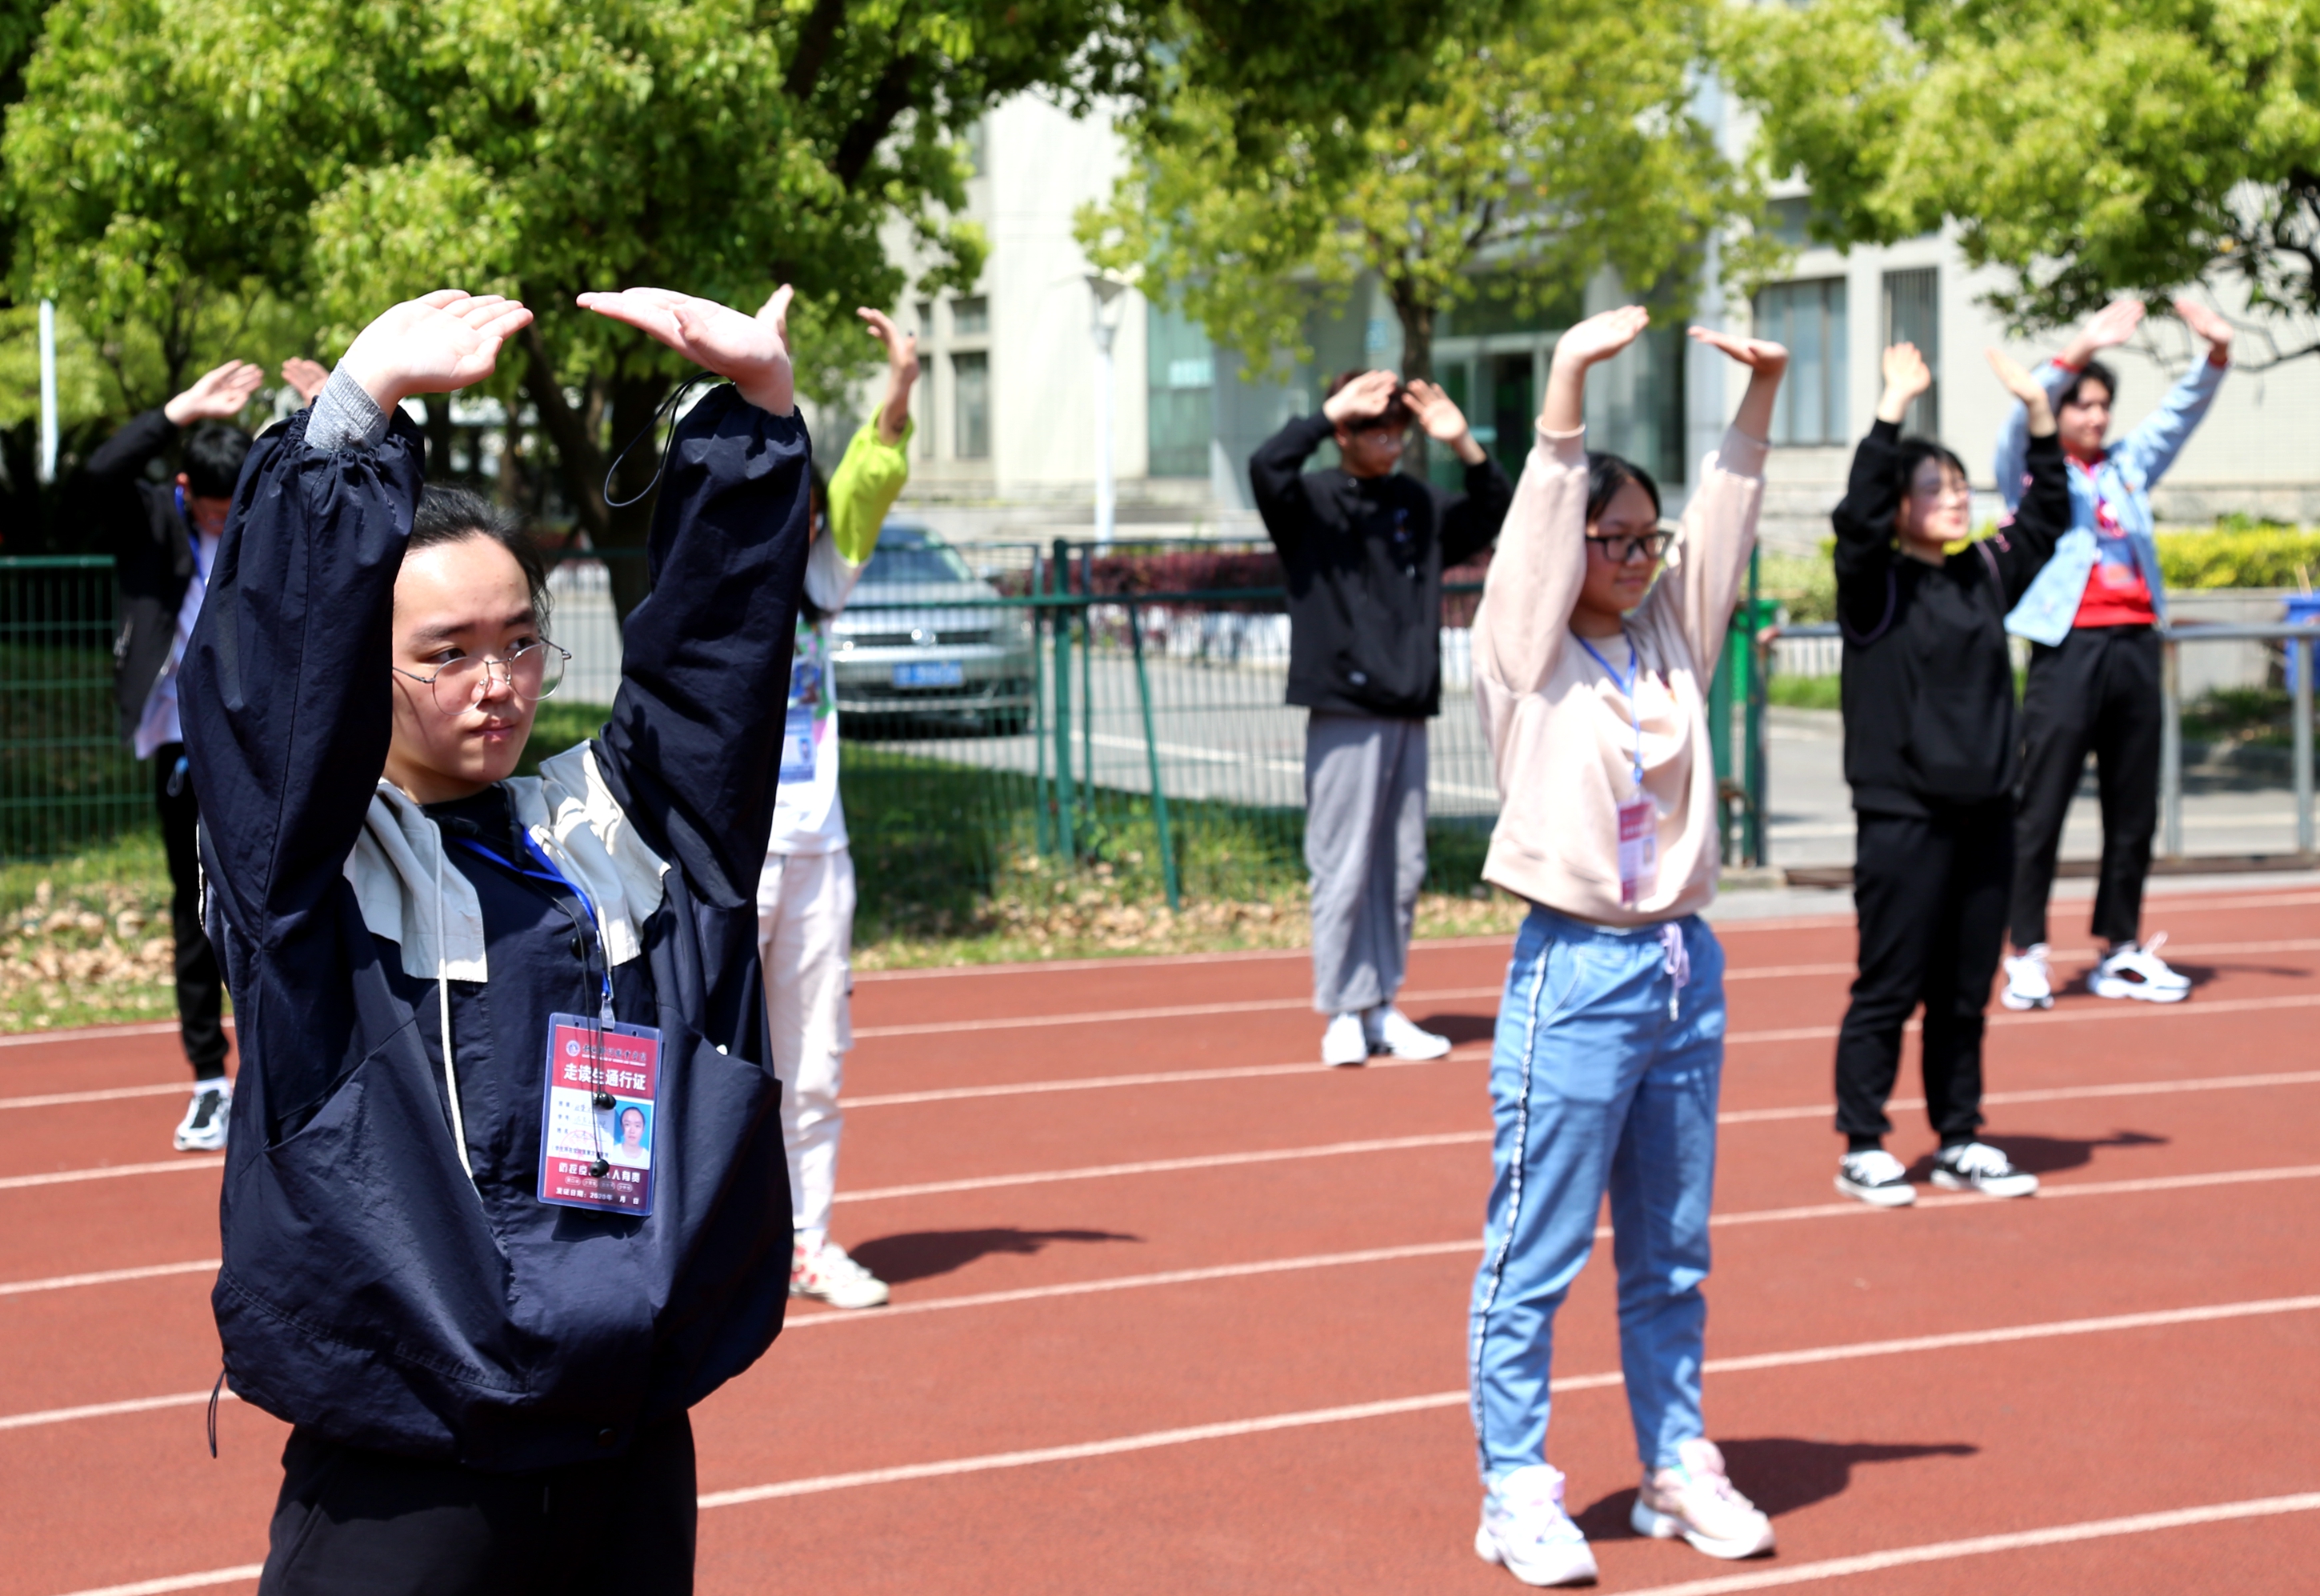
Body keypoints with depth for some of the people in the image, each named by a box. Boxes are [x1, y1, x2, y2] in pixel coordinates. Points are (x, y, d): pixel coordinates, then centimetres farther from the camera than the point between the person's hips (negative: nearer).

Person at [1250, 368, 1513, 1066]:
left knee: (1403, 870, 9)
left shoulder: (1418, 504, 12)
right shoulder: (1311, 500, -2)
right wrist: (1331, 412, -21)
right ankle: (1345, 1013, 4)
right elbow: (1266, 468, -21)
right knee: (1344, 868, -4)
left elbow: (1495, 514, 17)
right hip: (1344, 714, -5)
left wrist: (1465, 446, 2)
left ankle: (1383, 1006, 18)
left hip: (1408, 713, 5)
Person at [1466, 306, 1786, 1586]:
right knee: (1536, 1257, 0)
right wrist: (1567, 390, -26)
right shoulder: (1527, 652, -4)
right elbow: (1535, 536, -17)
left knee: (1671, 1255, 15)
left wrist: (1759, 397, -7)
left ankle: (1679, 1469, 25)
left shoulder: (1671, 640, 10)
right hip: (1574, 971, -6)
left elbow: (1722, 529, 5)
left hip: (1685, 965, 6)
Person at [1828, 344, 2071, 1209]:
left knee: (1965, 994, 12)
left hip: (1985, 815, 6)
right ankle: (1863, 1147, 8)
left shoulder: (1985, 576, 11)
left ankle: (1959, 1141, 22)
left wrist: (2039, 411, 4)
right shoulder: (1875, 585, -6)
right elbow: (1858, 515, -23)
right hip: (1902, 819, -6)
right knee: (1888, 990, 0)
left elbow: (2047, 514, 13)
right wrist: (1894, 407, -26)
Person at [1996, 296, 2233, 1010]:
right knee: (2042, 810, -5)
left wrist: (2217, 352, -4)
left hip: (2134, 646, 6)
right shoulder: (2032, 471, 4)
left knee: (2134, 810, 8)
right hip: (2068, 648, -6)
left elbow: (2179, 414, 14)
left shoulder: (2127, 467, 18)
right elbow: (2024, 419, -13)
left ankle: (2121, 951, 15)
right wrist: (2081, 351, -26)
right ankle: (2027, 954, -2)